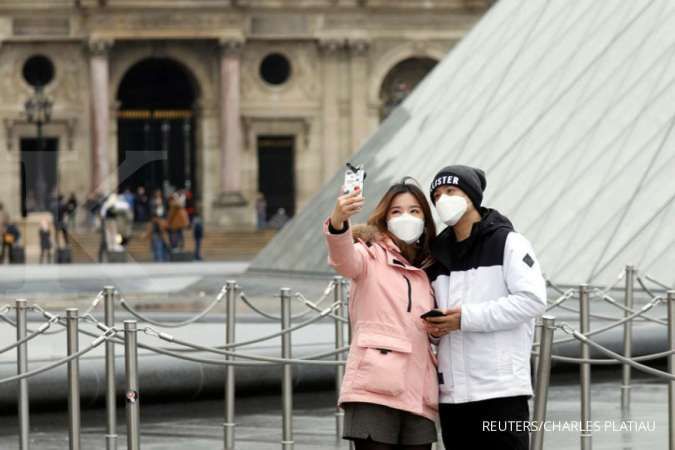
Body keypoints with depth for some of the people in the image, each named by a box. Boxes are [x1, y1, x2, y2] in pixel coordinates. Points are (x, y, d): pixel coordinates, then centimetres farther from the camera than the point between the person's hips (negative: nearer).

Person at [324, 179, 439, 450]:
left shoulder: (426, 272, 22)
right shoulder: (371, 255, 5)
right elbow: (343, 258, -20)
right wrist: (338, 221, -41)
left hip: (417, 394, 6)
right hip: (375, 388, -6)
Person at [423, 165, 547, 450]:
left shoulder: (507, 242, 0)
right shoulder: (438, 254, 18)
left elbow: (532, 299, -12)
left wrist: (467, 317, -16)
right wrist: (434, 325, 2)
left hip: (502, 388, -6)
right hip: (452, 392, 6)